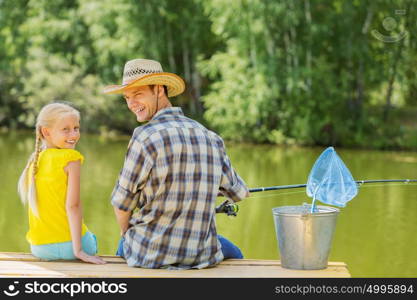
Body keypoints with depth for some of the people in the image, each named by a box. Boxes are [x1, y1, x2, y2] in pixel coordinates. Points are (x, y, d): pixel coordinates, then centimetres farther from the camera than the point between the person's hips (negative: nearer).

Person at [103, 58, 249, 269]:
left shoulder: (145, 137, -17)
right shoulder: (211, 138, -1)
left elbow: (122, 203, -10)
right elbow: (239, 193, 12)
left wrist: (125, 233, 11)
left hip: (148, 256, -2)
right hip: (202, 256, 3)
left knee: (123, 246, 34)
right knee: (231, 252, 37)